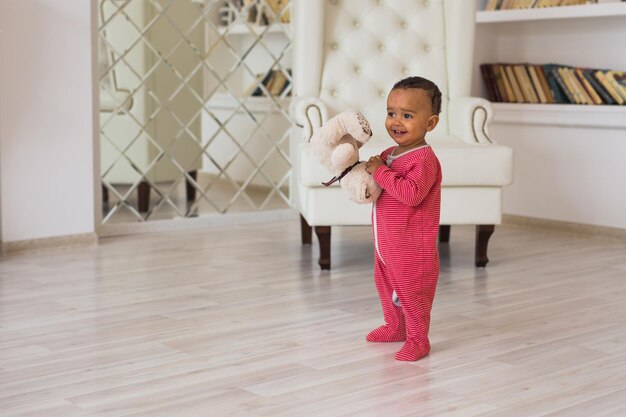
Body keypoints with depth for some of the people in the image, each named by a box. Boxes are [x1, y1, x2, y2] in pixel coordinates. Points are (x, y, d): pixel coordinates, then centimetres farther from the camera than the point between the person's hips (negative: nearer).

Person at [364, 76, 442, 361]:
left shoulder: (424, 159, -21)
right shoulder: (389, 154, 6)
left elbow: (411, 194, -35)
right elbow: (381, 186, 20)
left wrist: (380, 171, -29)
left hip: (412, 248, -9)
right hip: (385, 242, 9)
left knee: (412, 293, 3)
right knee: (386, 286, 24)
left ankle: (417, 340, 17)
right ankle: (395, 327, 42)